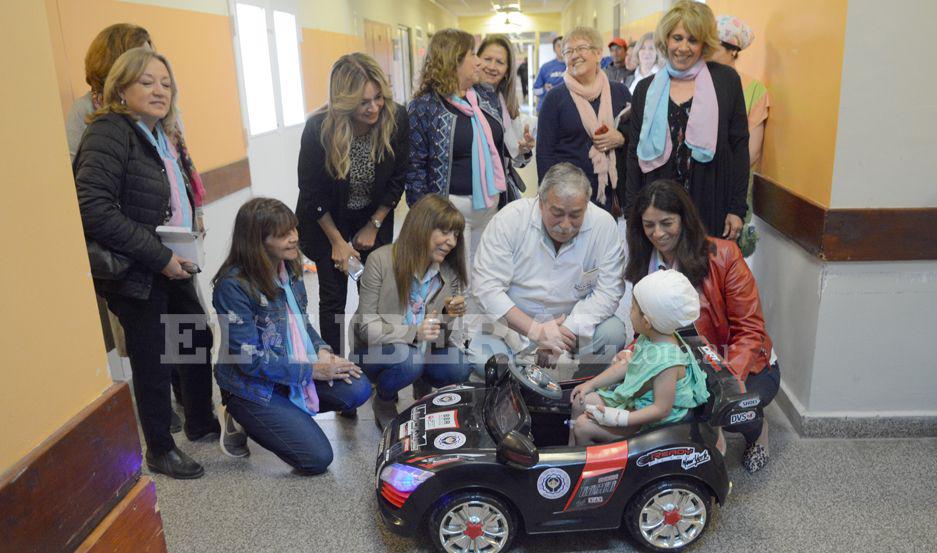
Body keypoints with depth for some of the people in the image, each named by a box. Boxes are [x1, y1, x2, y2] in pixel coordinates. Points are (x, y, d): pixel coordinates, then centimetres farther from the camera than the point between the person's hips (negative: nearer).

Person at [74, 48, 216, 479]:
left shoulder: (161, 136, 10)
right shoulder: (110, 132, -16)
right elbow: (94, 210, -26)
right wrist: (160, 257, -24)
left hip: (172, 266, 8)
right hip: (135, 276, -8)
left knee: (198, 339, 17)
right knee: (154, 363, 4)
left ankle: (200, 421, 38)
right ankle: (159, 449, 25)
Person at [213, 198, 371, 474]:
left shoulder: (288, 266, -3)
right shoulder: (233, 285, -25)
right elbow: (250, 359, -23)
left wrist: (322, 351, -8)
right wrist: (313, 369, -20)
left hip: (298, 366, 7)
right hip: (252, 385, -7)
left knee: (358, 389, -12)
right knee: (317, 458, -12)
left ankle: (288, 412, 5)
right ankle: (244, 420, 8)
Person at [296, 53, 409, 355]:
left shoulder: (396, 118, -21)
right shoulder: (318, 128, -28)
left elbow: (397, 178, -7)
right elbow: (312, 192, -15)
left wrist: (373, 226, -3)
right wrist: (337, 241, -9)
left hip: (375, 215, 3)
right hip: (327, 219, -2)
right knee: (334, 296, 1)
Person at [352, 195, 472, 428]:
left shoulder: (450, 270, -6)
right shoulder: (381, 261, -20)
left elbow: (439, 336, 0)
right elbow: (367, 327, -21)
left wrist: (449, 316, -22)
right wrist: (413, 333, -35)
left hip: (424, 350, 4)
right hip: (375, 351, -4)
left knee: (458, 368, -24)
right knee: (408, 359, -35)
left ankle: (422, 385, 12)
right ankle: (383, 402, 0)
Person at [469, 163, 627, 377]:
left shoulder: (604, 225, -13)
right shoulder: (510, 219, -17)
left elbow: (608, 291, -12)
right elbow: (486, 286, -20)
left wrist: (567, 329, -25)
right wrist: (535, 330, -26)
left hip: (575, 321, 2)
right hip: (514, 324, -1)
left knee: (614, 333, -25)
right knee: (480, 359, -27)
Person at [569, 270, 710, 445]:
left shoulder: (667, 362, -34)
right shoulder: (650, 338, -7)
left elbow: (662, 409, -29)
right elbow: (627, 365, 8)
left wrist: (619, 418, -28)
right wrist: (591, 384, 8)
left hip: (647, 421, -9)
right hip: (630, 398, 9)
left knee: (583, 426, -12)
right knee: (581, 401, 13)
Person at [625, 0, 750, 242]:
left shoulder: (726, 80, 0)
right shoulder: (646, 89, 5)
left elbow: (739, 145, 1)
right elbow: (635, 153, 7)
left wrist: (737, 208, -3)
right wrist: (632, 212, 3)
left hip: (712, 205, -1)